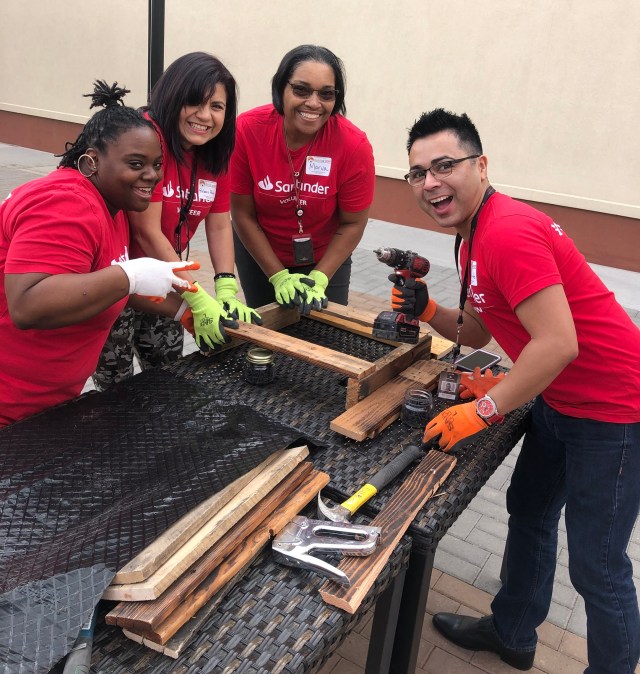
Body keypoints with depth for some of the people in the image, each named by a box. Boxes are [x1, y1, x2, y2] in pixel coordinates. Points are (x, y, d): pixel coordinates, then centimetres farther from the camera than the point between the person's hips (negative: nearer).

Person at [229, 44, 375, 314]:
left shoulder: (354, 145, -25)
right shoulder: (247, 130, -23)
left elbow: (352, 224, -13)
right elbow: (242, 214, -15)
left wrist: (318, 279, -20)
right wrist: (279, 276, -17)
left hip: (325, 259, -1)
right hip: (258, 253, 1)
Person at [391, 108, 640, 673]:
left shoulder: (508, 232, -25)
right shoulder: (474, 235, 8)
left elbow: (558, 344, -30)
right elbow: (475, 334, 13)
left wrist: (481, 411, -23)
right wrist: (426, 310, -5)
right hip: (559, 400, 11)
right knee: (529, 512, 23)